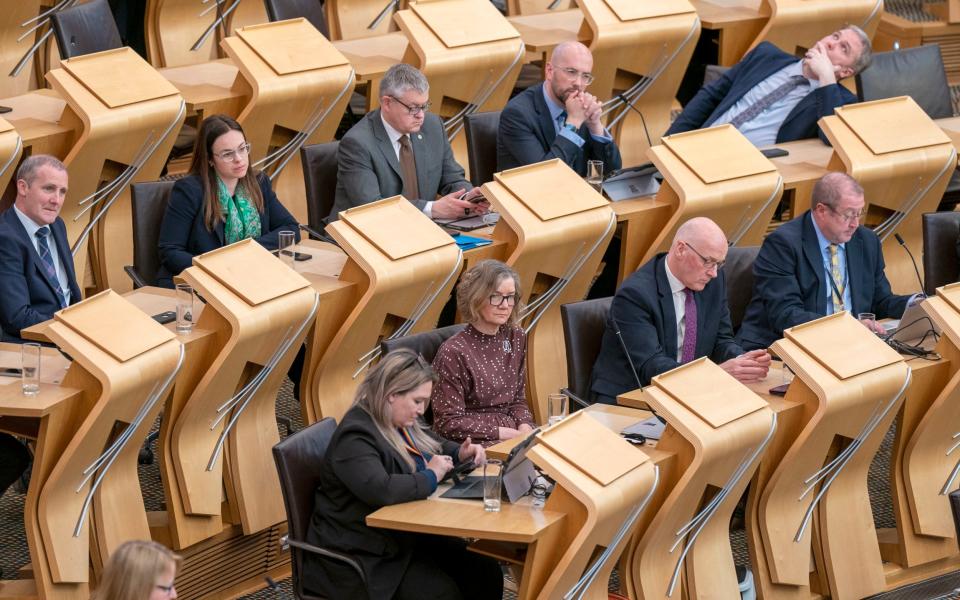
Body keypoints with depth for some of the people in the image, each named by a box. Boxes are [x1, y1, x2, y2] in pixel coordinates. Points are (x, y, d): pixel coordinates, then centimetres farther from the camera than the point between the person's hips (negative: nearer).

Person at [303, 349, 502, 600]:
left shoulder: (402, 424, 9)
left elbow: (436, 446, 30)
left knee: (487, 574, -5)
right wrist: (431, 476, -22)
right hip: (366, 557, -9)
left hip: (408, 536, 9)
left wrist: (460, 454, 7)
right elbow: (380, 490, -38)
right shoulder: (355, 437, -22)